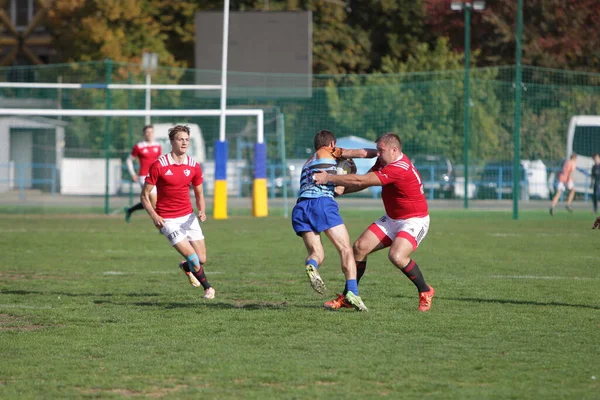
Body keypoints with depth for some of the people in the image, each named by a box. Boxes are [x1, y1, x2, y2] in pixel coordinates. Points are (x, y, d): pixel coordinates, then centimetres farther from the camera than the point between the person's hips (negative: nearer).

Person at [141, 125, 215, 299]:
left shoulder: (194, 166, 1)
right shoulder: (158, 165, -12)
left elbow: (199, 194, 12)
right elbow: (144, 195, -7)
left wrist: (202, 211, -9)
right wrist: (154, 216, -21)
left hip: (188, 217, 4)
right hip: (167, 220, -4)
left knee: (202, 259, 2)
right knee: (193, 258, -14)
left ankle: (186, 267, 39)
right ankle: (208, 288, 11)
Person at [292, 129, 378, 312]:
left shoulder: (308, 163, 35)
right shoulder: (328, 152, 18)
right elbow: (361, 153, 8)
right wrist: (378, 152, 22)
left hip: (301, 207, 6)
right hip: (322, 203, -6)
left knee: (316, 253, 6)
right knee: (345, 249, -2)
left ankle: (312, 265, -30)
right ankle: (352, 291, -19)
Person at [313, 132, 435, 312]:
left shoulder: (400, 169, -30)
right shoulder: (383, 162, 1)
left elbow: (361, 181, -29)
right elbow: (362, 182, 10)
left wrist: (329, 178, -24)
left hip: (414, 221, -9)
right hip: (391, 219, 9)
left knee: (397, 256, -30)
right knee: (360, 247, -1)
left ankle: (425, 292, -6)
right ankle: (347, 297, 9)